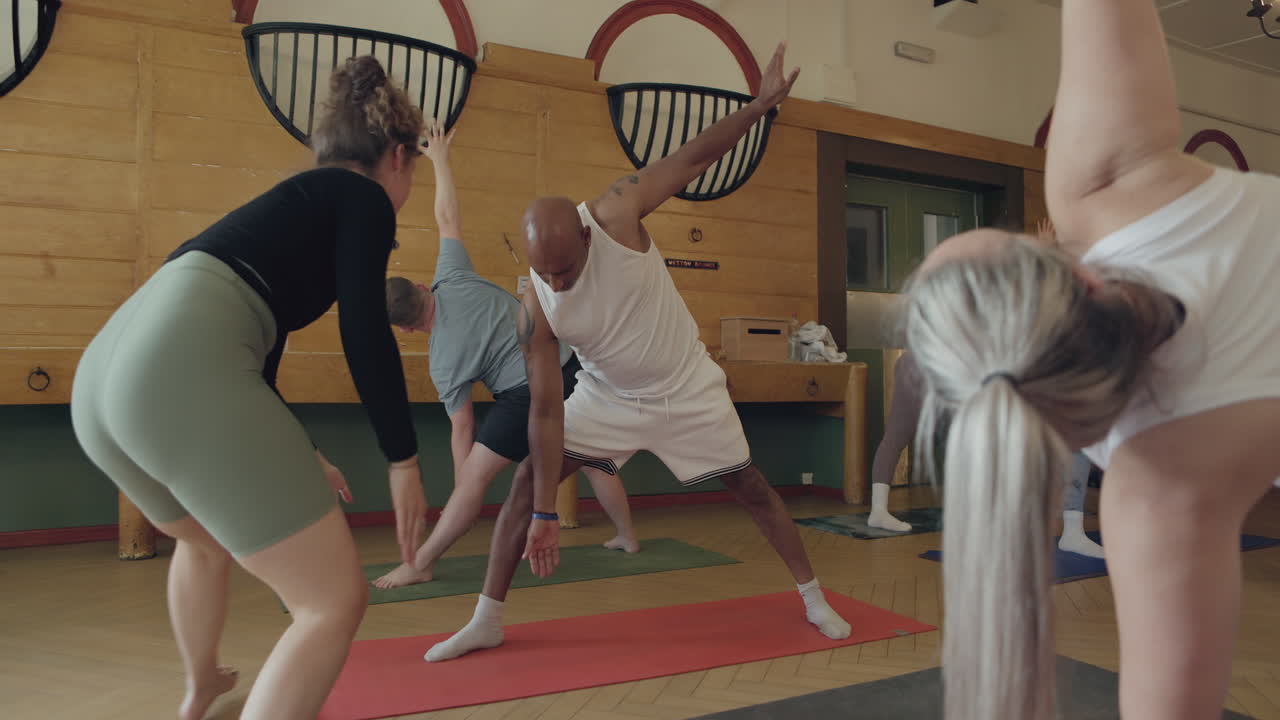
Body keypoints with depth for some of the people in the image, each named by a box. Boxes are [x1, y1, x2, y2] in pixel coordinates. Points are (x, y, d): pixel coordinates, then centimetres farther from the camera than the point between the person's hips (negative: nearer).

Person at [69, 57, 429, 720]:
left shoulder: (296, 203, 31)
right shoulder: (362, 197, 7)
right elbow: (364, 334, -7)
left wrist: (293, 460, 44)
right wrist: (403, 460, 1)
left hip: (104, 374, 10)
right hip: (183, 372, -10)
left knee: (207, 539, 37)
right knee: (335, 600, -2)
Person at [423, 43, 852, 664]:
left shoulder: (615, 215, -26)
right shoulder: (535, 309, -21)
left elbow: (695, 158, -15)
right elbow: (546, 411, -20)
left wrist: (761, 104, -22)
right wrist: (545, 514, -20)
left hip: (688, 391, -1)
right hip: (608, 399, 1)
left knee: (750, 487, 7)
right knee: (526, 480, -9)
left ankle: (813, 599, 29)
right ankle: (487, 621, 7)